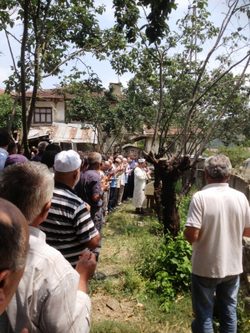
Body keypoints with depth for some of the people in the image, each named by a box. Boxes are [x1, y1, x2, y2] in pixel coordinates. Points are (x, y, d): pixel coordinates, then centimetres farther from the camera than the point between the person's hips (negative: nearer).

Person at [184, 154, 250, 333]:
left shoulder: (201, 197, -19)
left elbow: (192, 236, -23)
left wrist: (185, 230, -1)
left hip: (206, 268, -4)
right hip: (233, 266, 4)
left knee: (204, 314, 12)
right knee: (229, 311, 21)